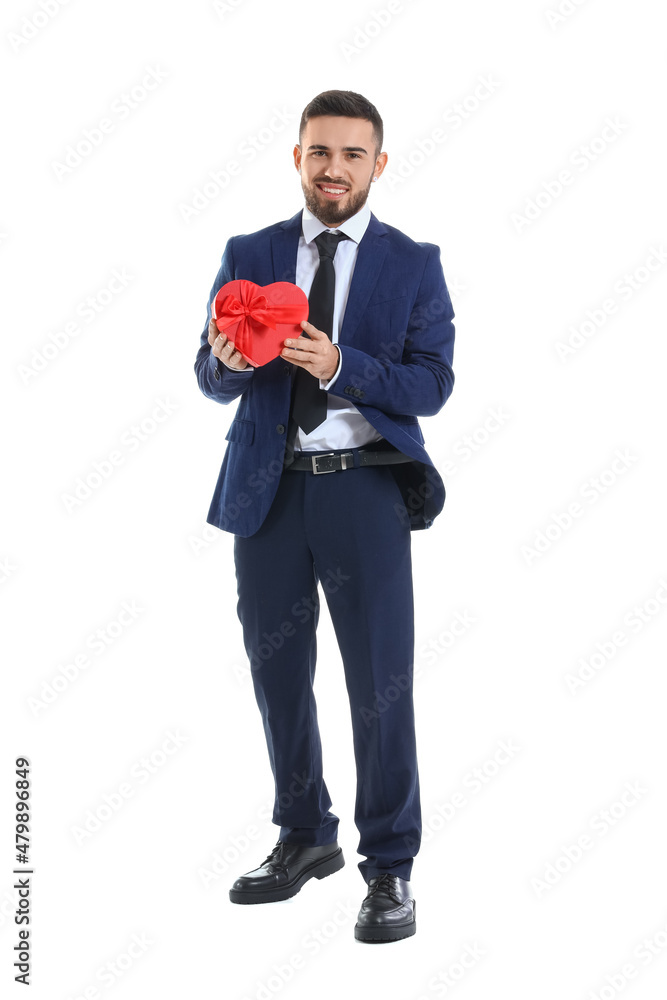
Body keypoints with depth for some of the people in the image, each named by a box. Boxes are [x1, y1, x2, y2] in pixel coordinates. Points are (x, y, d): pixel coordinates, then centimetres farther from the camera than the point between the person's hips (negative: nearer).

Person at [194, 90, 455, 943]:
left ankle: (390, 867, 10)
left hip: (364, 487, -3)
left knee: (379, 678, -3)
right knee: (277, 671, 11)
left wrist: (340, 367, -21)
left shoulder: (414, 265, 2)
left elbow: (432, 385, -6)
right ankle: (305, 839, 29)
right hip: (267, 488, 3)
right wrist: (228, 360, -18)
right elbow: (211, 382, 6)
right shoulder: (248, 256, 8)